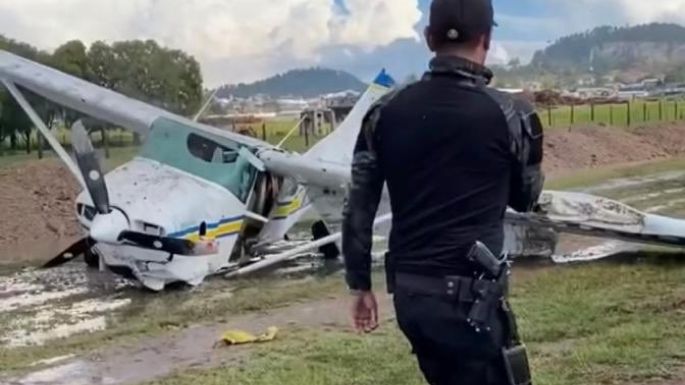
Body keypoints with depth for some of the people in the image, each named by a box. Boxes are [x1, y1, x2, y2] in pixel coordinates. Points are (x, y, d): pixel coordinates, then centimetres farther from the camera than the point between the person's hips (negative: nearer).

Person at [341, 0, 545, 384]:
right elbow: (525, 199, 8)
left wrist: (360, 284, 15)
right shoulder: (510, 115, -10)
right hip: (468, 297, -5)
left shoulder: (386, 112, 1)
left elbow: (358, 208, 4)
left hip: (408, 293, 6)